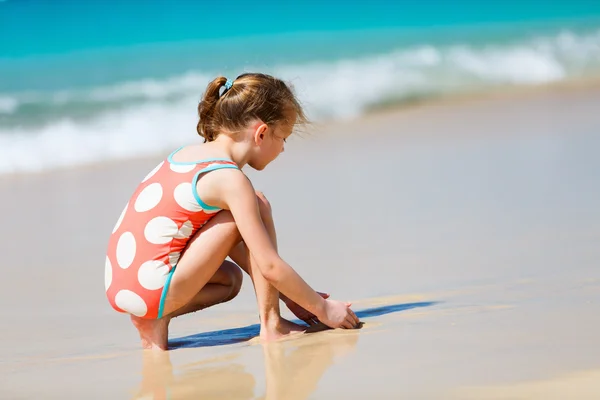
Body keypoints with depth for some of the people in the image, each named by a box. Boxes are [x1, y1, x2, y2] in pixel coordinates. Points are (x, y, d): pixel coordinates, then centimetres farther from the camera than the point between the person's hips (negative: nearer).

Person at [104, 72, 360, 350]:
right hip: (154, 290, -9)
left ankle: (154, 320, 10)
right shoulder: (231, 180, -12)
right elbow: (270, 266, -13)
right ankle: (271, 324, 1)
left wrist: (287, 295, 22)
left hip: (119, 288, 9)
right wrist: (322, 308, 1)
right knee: (258, 206, -1)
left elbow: (228, 242, 22)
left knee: (230, 278, 34)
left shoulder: (189, 153, 15)